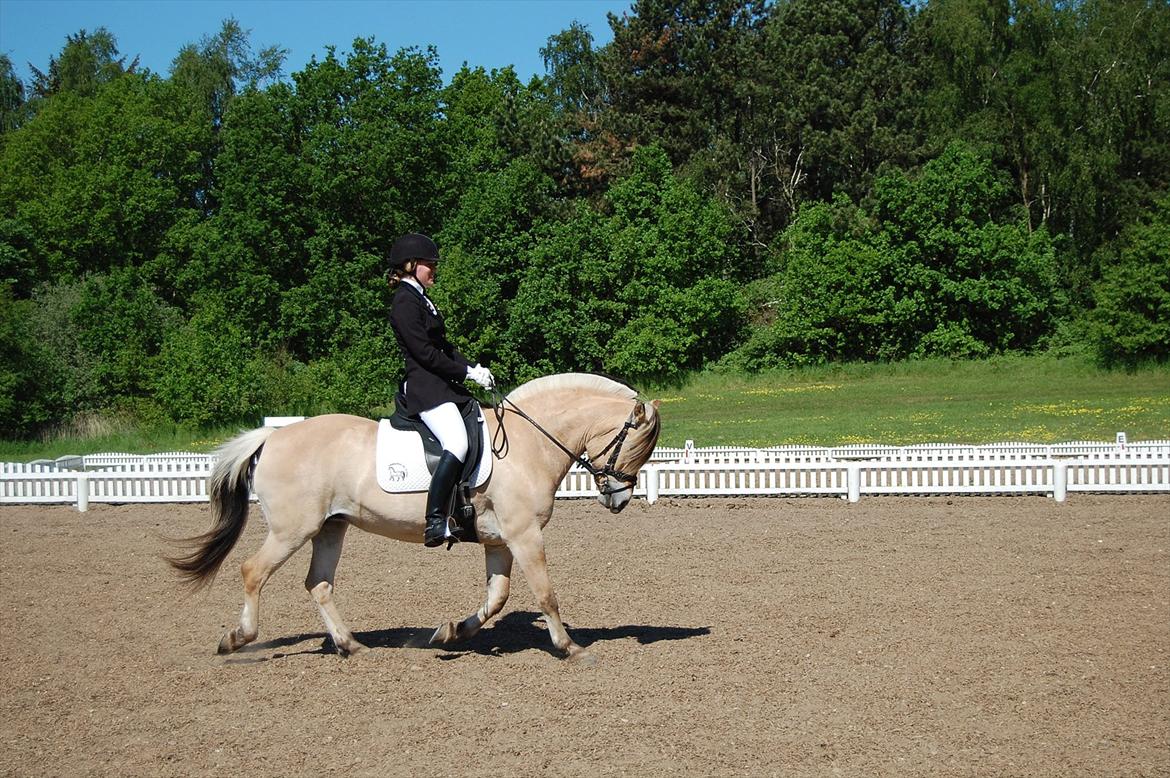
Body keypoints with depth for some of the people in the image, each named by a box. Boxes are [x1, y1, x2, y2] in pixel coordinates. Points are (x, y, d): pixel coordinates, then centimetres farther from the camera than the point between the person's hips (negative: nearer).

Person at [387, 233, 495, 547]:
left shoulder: (421, 299, 20)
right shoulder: (404, 302, -11)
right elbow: (424, 352, -17)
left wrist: (474, 368, 6)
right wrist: (467, 372, -12)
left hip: (445, 385, 11)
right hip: (425, 386, -11)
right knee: (457, 444, -28)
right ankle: (435, 522, -30)